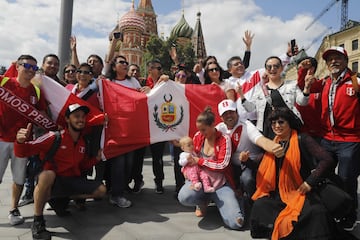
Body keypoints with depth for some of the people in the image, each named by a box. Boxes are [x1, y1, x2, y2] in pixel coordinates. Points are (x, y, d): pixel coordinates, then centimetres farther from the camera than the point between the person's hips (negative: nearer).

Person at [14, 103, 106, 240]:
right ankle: (38, 222, -21)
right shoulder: (54, 137, -14)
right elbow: (22, 152, -19)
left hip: (74, 181, 6)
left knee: (101, 190, -4)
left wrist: (96, 159, 1)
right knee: (47, 175, -39)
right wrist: (21, 142, -41)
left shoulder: (83, 142, 5)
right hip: (52, 182, -6)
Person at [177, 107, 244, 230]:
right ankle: (204, 201, 5)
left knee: (236, 223, -19)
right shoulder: (197, 136, 3)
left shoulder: (224, 139, -8)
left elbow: (222, 165, -15)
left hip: (220, 183, -2)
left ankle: (218, 202, 15)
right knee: (184, 197, -33)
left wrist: (199, 161, -15)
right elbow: (192, 155, 19)